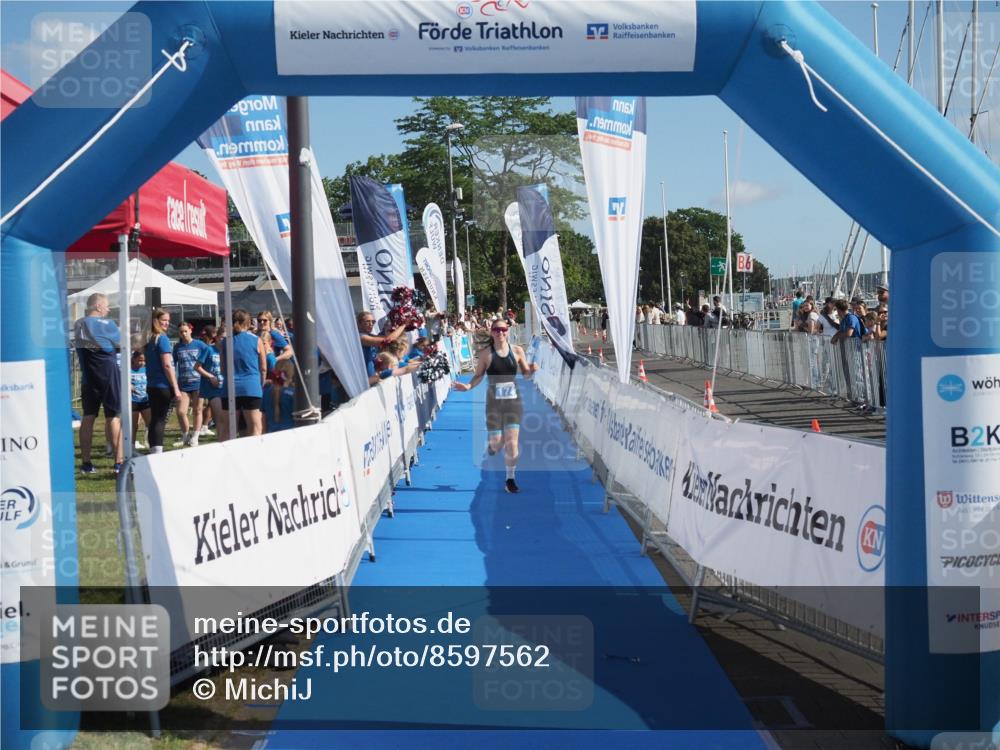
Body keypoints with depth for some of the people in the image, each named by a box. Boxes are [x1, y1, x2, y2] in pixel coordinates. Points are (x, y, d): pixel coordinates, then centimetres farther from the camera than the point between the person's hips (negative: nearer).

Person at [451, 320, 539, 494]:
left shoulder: (517, 351, 0)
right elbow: (479, 376, -1)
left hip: (513, 401, 1)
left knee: (512, 442, -5)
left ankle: (510, 479, 7)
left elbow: (526, 373, 8)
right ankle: (490, 445, 41)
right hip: (494, 402, -1)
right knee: (496, 443, 1)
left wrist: (532, 370, -14)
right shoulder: (485, 353, -5)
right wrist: (468, 386, -19)